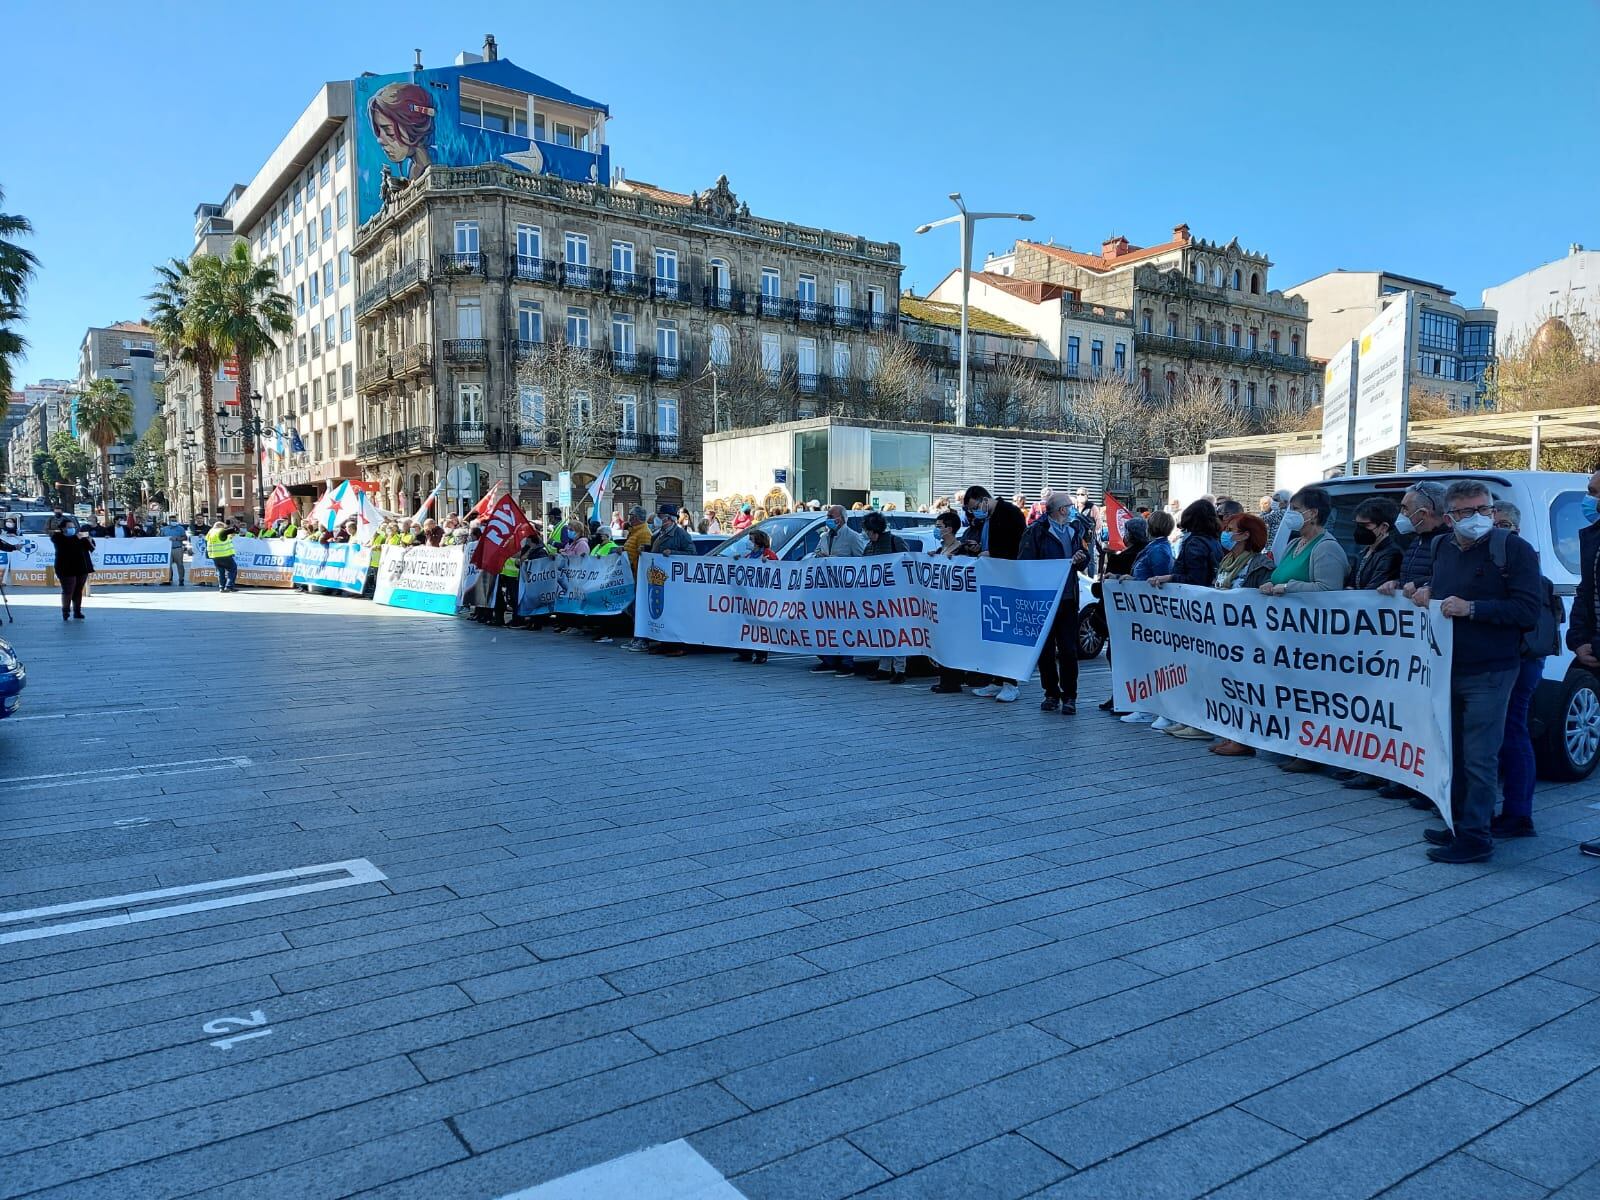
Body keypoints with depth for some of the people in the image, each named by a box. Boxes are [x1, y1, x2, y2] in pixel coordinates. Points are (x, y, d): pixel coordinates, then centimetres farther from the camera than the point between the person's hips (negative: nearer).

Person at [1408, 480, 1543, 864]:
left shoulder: (1514, 550, -8)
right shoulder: (1443, 548, 12)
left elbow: (1528, 611, -15)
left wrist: (1471, 608, -22)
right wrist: (1424, 594, 7)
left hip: (1488, 674, -7)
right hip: (1447, 669, 7)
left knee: (1479, 758, -4)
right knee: (1454, 755, 14)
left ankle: (1475, 836, 3)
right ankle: (1458, 825, 25)